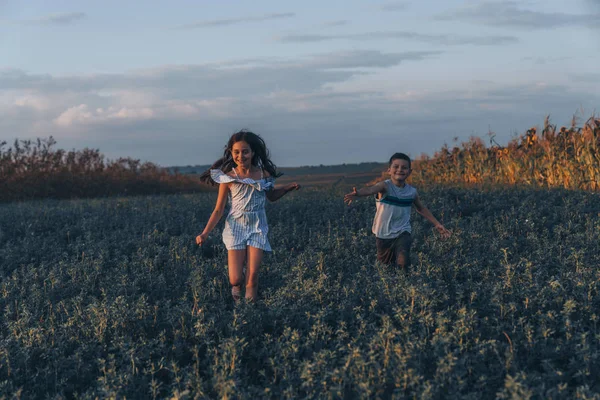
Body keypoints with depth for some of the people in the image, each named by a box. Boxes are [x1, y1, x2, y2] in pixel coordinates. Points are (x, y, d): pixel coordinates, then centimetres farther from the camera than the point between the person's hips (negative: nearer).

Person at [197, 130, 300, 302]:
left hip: (258, 229, 1)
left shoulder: (264, 174, -2)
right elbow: (218, 210, -3)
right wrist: (205, 233, -12)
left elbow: (271, 196, 19)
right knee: (236, 279, -6)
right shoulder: (227, 177, -8)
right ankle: (236, 285, 29)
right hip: (236, 228, -1)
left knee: (252, 276, -8)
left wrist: (289, 187, 1)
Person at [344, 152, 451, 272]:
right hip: (383, 235, -1)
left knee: (403, 261, -26)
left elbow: (421, 209, 18)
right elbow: (371, 189, -39)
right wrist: (358, 194, -61)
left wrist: (437, 224, 18)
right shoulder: (385, 186, -15)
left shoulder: (412, 192, -2)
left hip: (402, 233, 1)